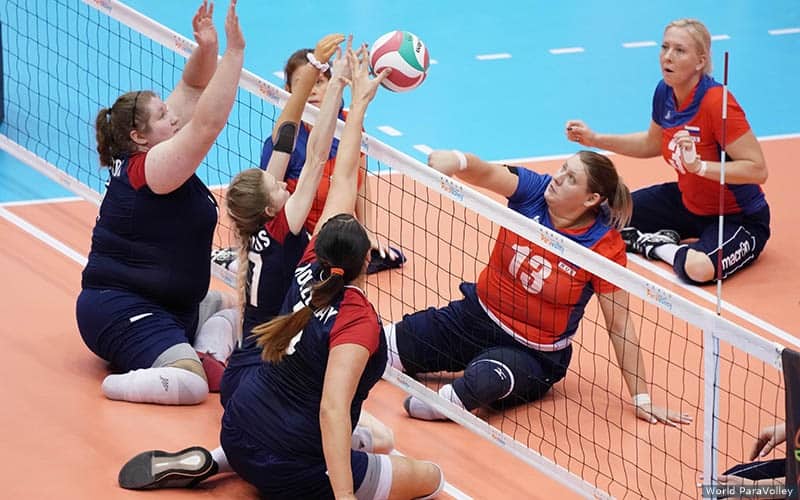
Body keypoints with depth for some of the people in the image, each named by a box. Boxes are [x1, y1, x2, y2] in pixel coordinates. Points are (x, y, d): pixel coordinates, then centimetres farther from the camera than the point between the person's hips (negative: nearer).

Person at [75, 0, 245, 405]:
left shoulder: (139, 157, 4)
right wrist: (234, 50, -32)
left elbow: (192, 88, 7)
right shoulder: (150, 167, -20)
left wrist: (207, 48, -13)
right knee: (190, 383, -29)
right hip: (119, 309, -11)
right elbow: (208, 122, -31)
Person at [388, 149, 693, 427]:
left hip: (531, 353, -4)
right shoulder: (533, 189, -11)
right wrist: (457, 161, -53)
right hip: (478, 314, 4)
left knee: (485, 379, -37)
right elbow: (487, 174, -29)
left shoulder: (604, 246, -20)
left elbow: (619, 326, -15)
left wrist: (642, 399, -14)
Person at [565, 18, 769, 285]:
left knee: (698, 268, -36)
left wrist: (699, 165, -39)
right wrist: (595, 139, 7)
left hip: (739, 218, -7)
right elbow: (652, 143, 15)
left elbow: (758, 169, -31)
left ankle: (658, 247, -7)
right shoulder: (665, 92, -6)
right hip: (687, 201, 7)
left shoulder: (716, 103, -30)